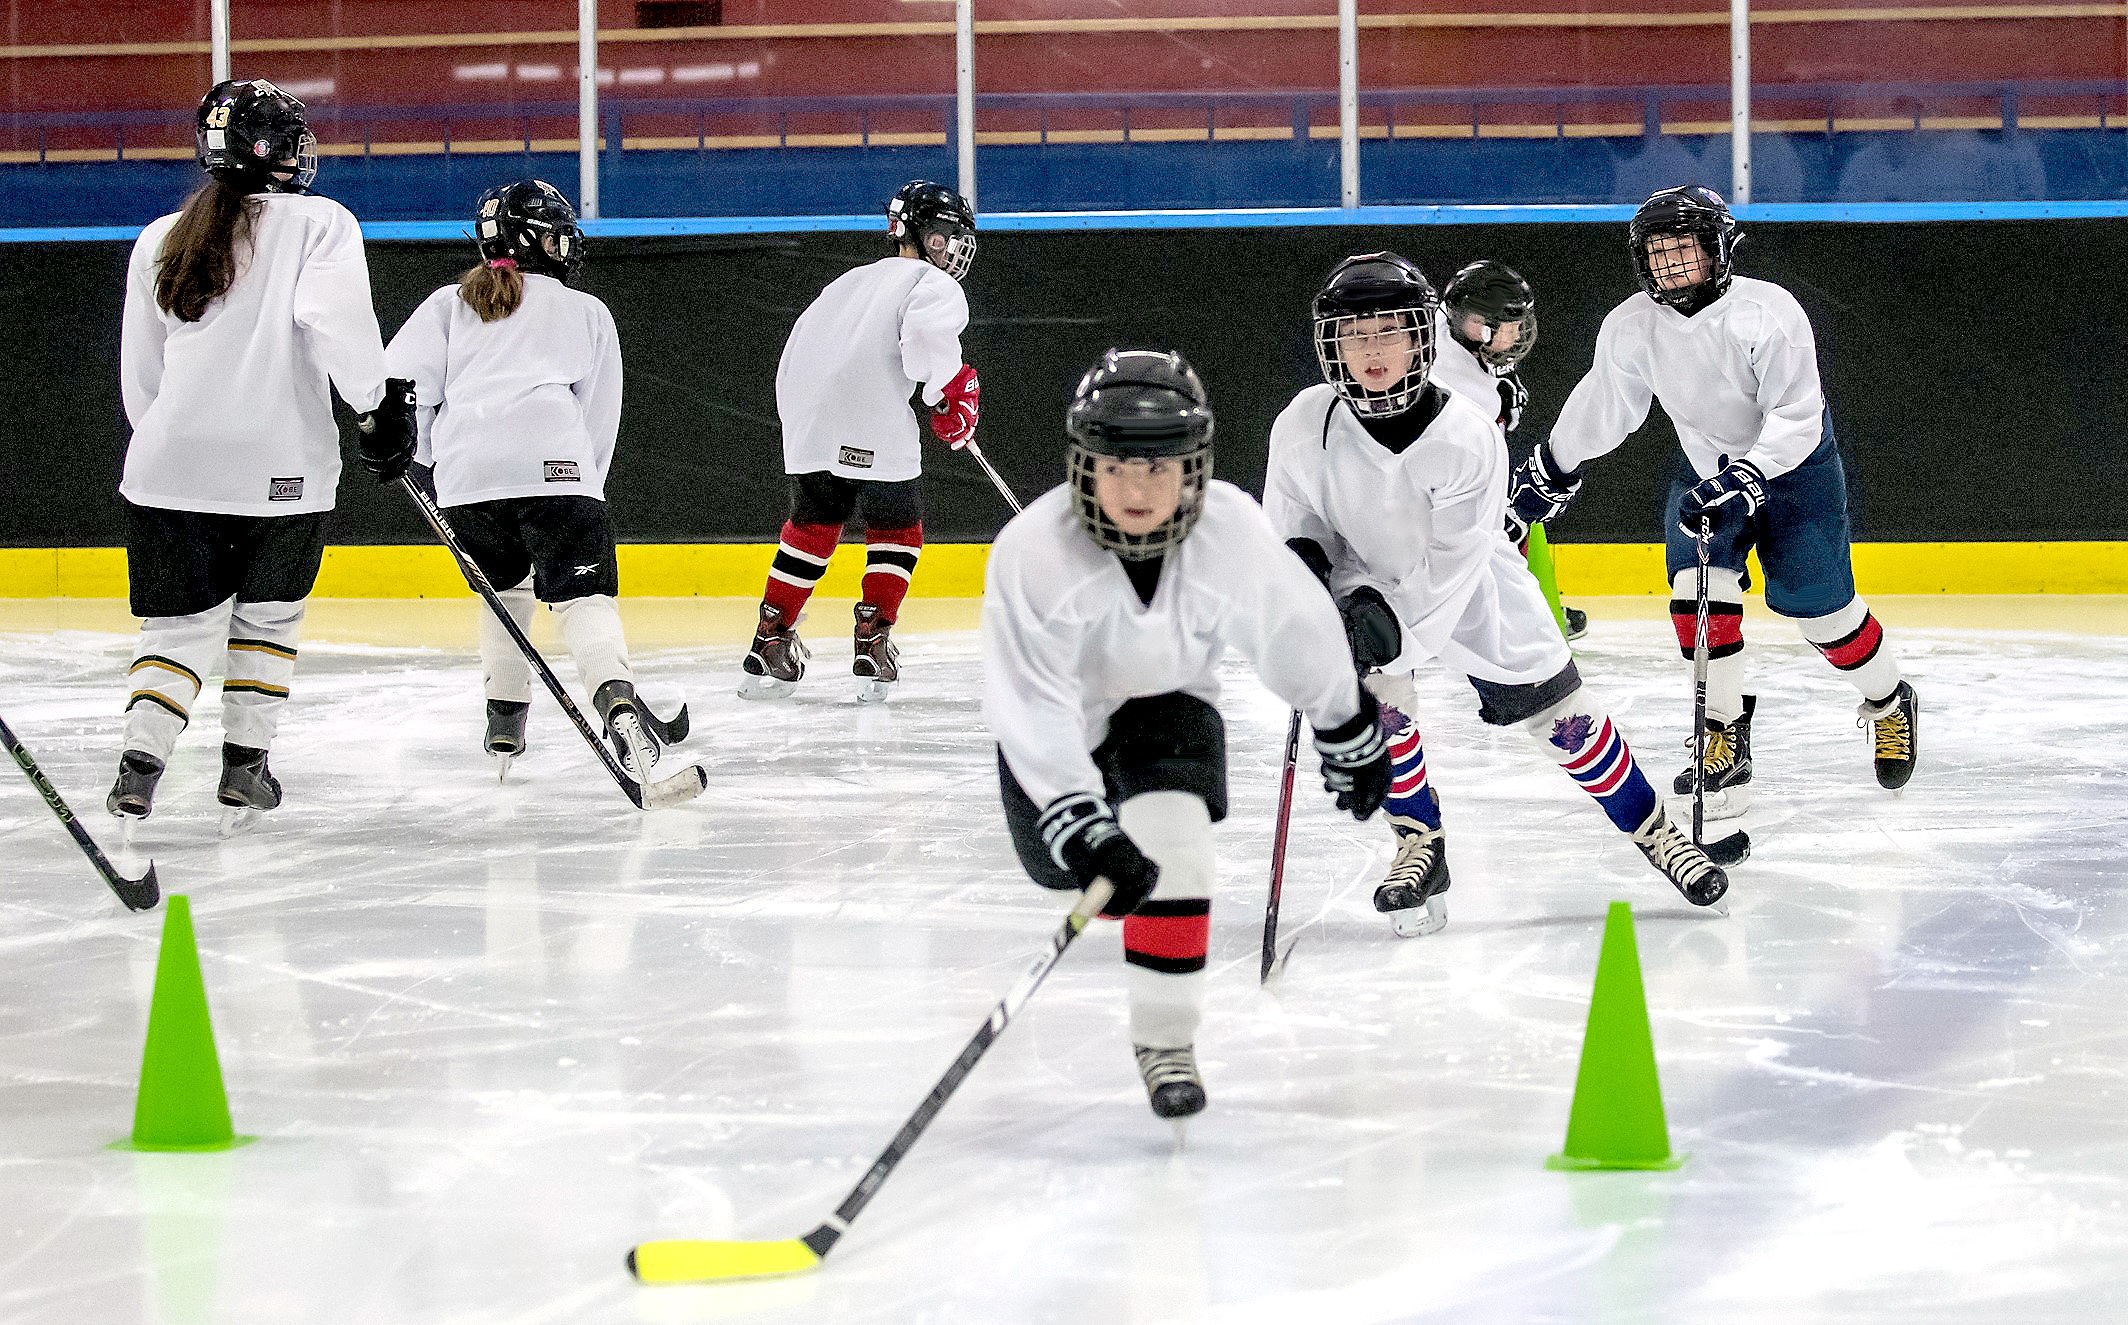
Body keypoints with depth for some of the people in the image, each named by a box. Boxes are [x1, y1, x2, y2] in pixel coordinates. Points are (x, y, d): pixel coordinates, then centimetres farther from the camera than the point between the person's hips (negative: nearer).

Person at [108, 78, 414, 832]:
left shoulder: (160, 241, 11)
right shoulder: (317, 224, -2)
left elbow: (140, 380, 15)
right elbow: (335, 318, -20)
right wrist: (381, 404, -15)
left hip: (171, 466, 3)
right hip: (282, 467, -2)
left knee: (180, 627, 8)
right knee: (266, 615, 18)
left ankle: (140, 762, -9)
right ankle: (245, 764, 15)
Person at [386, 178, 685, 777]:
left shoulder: (448, 304, 25)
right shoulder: (588, 313, 24)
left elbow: (403, 379, 12)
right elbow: (600, 416, 21)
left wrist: (414, 456, 25)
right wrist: (584, 489, 28)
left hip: (466, 472, 2)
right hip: (554, 462, -2)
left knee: (505, 586, 25)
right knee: (584, 593, -9)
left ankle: (506, 721, 21)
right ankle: (616, 698, -36)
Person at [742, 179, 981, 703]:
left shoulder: (851, 281, 30)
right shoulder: (933, 285, 5)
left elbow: (797, 350, 28)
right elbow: (927, 337, -17)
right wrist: (952, 397, -6)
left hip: (806, 423, 7)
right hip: (873, 430, -7)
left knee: (812, 525, 20)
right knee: (896, 531, 8)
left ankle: (769, 641, 19)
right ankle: (872, 644, -1)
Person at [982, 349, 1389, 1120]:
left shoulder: (1230, 528, -27)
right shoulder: (1033, 552, -35)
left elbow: (1296, 631, -8)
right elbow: (1034, 710, -39)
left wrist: (1351, 737, 5)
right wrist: (1086, 833, -48)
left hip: (1170, 702, 0)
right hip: (1066, 717, 0)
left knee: (1170, 845, -23)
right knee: (1064, 862, 8)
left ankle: (1165, 1039, -10)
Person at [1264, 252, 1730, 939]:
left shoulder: (1466, 437, -29)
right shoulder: (1304, 426, -21)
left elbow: (1452, 566, -28)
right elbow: (1290, 514, -2)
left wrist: (1394, 619, -39)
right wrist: (1305, 560, -22)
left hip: (1473, 592, -2)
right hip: (1367, 583, 2)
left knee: (1563, 717, 0)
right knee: (1374, 702, -21)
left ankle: (1650, 826, 19)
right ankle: (1421, 844, 0)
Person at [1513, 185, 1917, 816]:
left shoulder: (1768, 313, -29)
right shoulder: (1630, 328, -14)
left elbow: (1796, 419, -32)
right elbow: (1601, 406, 4)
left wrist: (1739, 482, -42)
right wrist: (1550, 471, 12)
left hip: (1794, 465, -4)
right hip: (1707, 466, 4)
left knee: (1822, 609, -3)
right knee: (1697, 591, -15)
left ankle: (1890, 704, 26)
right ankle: (1725, 736, -2)